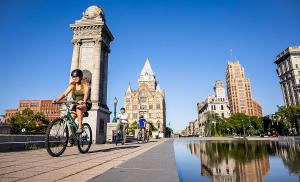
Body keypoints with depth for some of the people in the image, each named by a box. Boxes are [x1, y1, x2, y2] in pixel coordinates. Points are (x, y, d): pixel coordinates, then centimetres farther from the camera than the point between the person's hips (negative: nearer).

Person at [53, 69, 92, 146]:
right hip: (76, 104, 4)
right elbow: (65, 94, -8)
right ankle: (70, 138, -2)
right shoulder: (72, 85, 3)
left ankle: (80, 128, -33)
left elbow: (86, 94, -27)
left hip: (86, 104, -4)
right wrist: (57, 100, -26)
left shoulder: (85, 85, -9)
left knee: (79, 108, -37)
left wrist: (83, 101, -49)